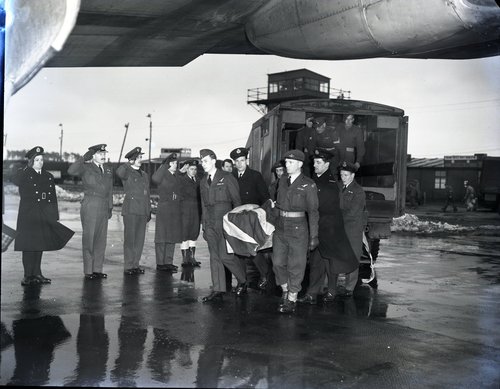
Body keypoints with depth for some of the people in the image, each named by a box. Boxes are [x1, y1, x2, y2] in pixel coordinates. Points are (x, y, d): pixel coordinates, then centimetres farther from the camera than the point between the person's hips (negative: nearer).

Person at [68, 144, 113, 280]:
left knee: (101, 239, 8)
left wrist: (110, 207, 12)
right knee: (89, 239, -1)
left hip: (104, 208, 6)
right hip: (90, 207, -6)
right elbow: (71, 171, -23)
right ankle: (88, 271, 5)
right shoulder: (86, 168, -4)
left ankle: (97, 269, 16)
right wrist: (84, 158, -26)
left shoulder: (108, 170, 14)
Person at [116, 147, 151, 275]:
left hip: (142, 211, 6)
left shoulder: (145, 176, 18)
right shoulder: (127, 173, -2)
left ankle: (135, 264, 15)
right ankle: (128, 266, 0)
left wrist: (149, 212, 17)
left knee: (140, 239, 7)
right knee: (129, 238, -4)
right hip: (130, 210, -6)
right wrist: (130, 163, -22)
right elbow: (119, 172, -29)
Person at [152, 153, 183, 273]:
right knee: (162, 237, -3)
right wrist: (165, 166, -23)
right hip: (164, 210, -7)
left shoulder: (177, 177, 16)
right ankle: (160, 263, 1)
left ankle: (168, 262, 16)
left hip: (176, 211, 7)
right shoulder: (163, 175, -6)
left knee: (172, 237, 9)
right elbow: (155, 178, -30)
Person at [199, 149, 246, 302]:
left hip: (225, 222, -6)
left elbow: (237, 201, -2)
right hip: (210, 223, 6)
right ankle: (218, 291, 6)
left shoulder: (227, 178, -2)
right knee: (214, 257, 3)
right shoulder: (203, 182, 16)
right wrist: (204, 226, 15)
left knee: (225, 255, -10)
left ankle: (243, 279, 15)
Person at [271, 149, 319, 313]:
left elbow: (313, 212, -8)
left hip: (298, 228, -5)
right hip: (281, 227, 5)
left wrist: (314, 236, -10)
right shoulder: (282, 180, 8)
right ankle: (285, 291, 28)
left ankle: (291, 300, 13)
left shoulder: (308, 185, -8)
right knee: (278, 263, 8)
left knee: (296, 266, 1)